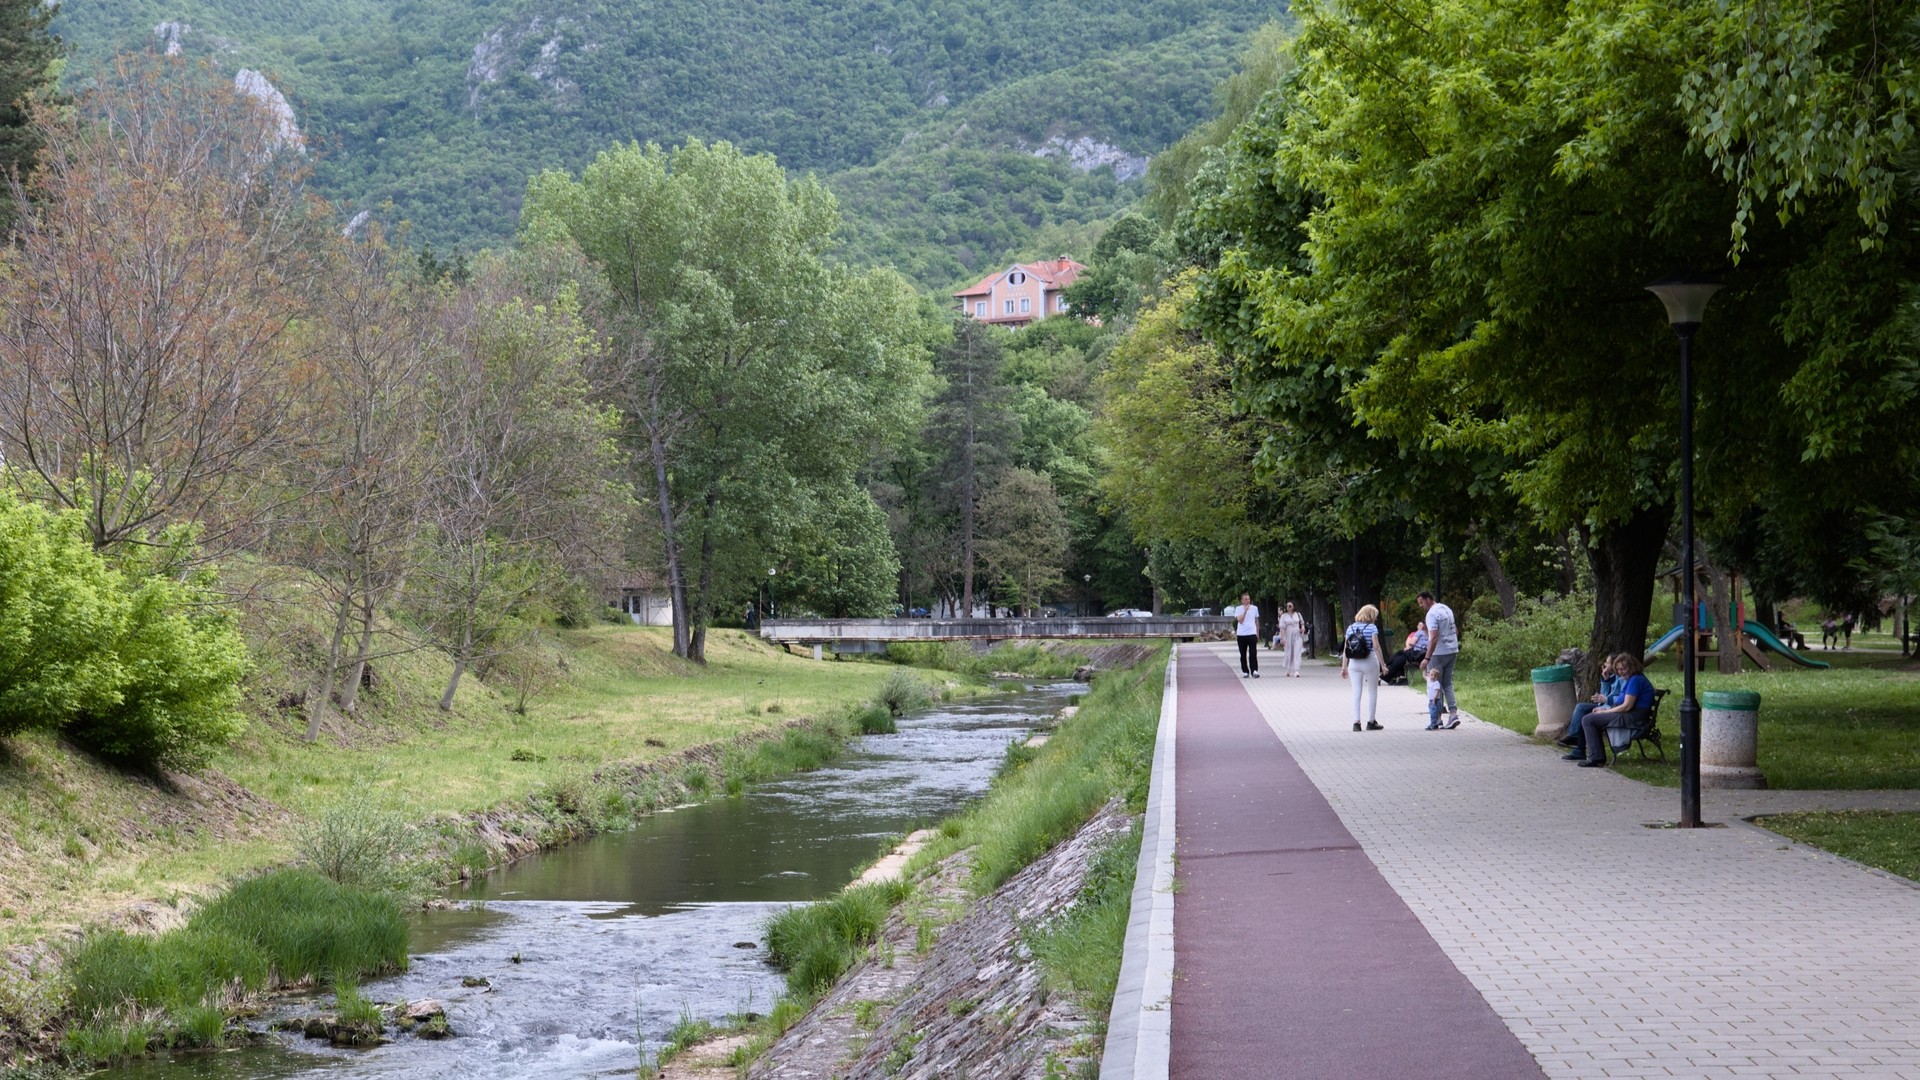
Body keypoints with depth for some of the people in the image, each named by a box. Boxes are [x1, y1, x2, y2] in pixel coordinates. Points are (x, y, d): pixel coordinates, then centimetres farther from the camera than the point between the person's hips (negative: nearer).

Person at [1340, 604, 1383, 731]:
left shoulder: (1351, 628, 7)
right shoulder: (1372, 628, -6)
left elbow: (1345, 649, 6)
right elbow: (1376, 647, -14)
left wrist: (1344, 667, 10)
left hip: (1354, 663, 4)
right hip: (1370, 662, -4)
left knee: (1356, 692, 5)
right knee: (1372, 692, 10)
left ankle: (1356, 722, -2)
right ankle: (1371, 721, 12)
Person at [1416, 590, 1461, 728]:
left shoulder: (1432, 614, -17)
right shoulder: (1447, 609, 12)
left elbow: (1434, 637, -25)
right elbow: (1456, 631, 20)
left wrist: (1427, 658, -27)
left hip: (1439, 653, -8)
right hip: (1452, 651, 8)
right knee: (1448, 684, 12)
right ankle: (1453, 713, -3)